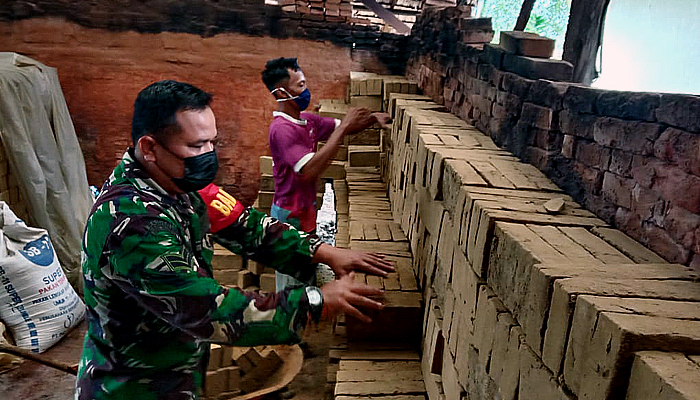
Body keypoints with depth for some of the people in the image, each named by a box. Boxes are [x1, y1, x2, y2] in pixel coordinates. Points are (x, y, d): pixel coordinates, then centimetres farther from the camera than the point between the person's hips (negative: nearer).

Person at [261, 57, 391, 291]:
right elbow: (310, 170, -36)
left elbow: (342, 128, 13)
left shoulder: (307, 120, 5)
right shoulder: (281, 128, -24)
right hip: (290, 216, -9)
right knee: (290, 282, 6)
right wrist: (344, 127, -33)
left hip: (305, 210, 9)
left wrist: (372, 118, -7)